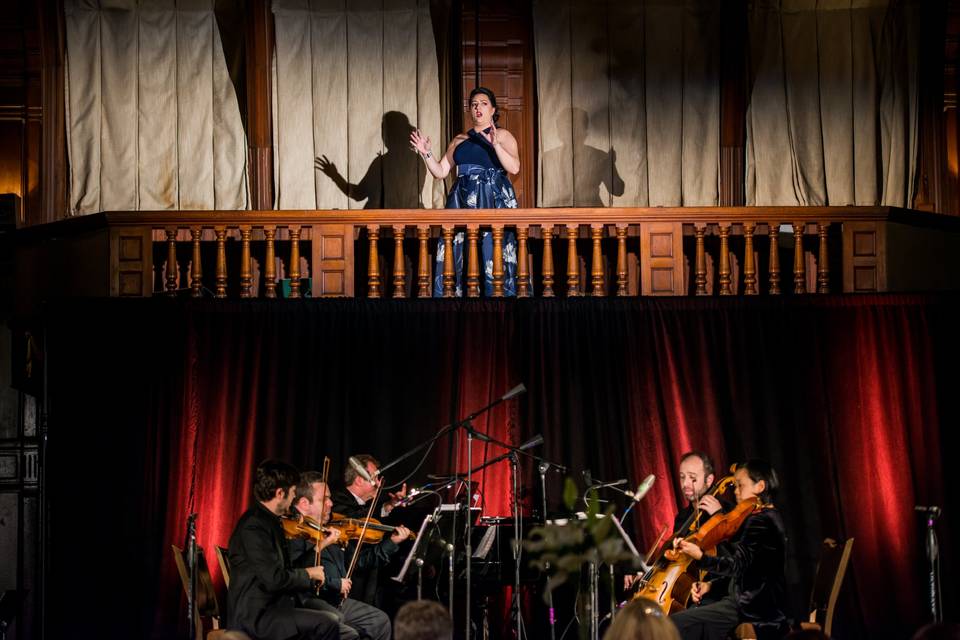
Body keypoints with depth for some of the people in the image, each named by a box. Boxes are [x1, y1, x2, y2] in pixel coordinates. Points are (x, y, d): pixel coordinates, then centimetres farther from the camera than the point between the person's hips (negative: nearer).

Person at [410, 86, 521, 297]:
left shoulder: (503, 136, 5)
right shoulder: (459, 140, 18)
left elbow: (514, 168, -10)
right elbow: (440, 171, 16)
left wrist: (495, 144, -21)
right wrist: (427, 154, 0)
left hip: (494, 202, -4)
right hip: (463, 202, 4)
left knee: (494, 254, -10)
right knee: (458, 253, -4)